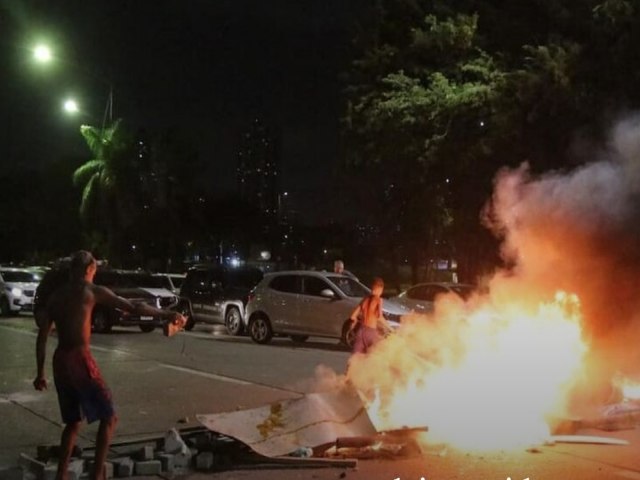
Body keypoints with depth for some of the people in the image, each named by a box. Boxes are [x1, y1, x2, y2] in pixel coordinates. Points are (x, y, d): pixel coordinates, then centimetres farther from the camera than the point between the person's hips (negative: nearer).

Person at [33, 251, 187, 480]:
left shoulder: (56, 294, 14)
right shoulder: (91, 291, -3)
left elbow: (42, 335, 12)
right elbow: (133, 307, -6)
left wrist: (40, 372, 17)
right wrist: (167, 314, 2)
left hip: (60, 360, 7)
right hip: (79, 359, -7)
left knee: (73, 421, 19)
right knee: (108, 417, 4)